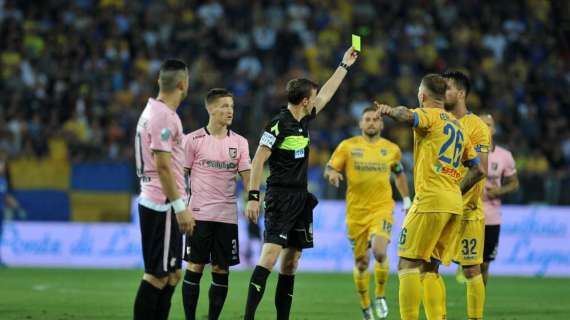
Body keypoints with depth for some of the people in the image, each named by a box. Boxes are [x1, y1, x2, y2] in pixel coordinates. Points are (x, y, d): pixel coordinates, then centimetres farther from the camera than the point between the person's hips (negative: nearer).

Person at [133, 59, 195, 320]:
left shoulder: (153, 110, 15)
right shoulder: (163, 116, -16)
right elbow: (163, 166, -20)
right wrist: (180, 207, -20)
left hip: (154, 202, 10)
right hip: (163, 205, -10)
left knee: (172, 273, 13)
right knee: (157, 275, -7)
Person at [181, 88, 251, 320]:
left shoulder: (239, 142, 8)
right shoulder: (194, 140, 0)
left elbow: (246, 175, 6)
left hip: (227, 216, 3)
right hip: (199, 213, -3)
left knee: (221, 270, 3)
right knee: (194, 267, -2)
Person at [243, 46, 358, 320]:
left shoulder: (303, 120, 12)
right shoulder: (279, 124, -12)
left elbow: (326, 94, 28)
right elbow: (258, 160, -14)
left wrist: (345, 65, 35)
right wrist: (253, 197, -19)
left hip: (300, 199, 9)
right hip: (281, 197, -9)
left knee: (291, 261, 8)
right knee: (271, 253, -18)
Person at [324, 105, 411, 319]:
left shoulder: (392, 149, 7)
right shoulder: (348, 146, 1)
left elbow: (399, 174, 23)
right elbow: (329, 169, 2)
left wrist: (406, 200, 20)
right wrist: (332, 174, -21)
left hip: (382, 209, 0)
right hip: (356, 212, 0)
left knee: (379, 251, -24)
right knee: (361, 262, 5)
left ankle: (380, 295, -2)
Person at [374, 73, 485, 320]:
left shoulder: (430, 115, -1)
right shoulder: (457, 126, 23)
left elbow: (408, 117, -26)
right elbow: (477, 170, 22)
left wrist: (389, 110, -7)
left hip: (430, 200, -8)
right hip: (454, 205, 8)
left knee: (408, 265, -8)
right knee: (429, 268, 12)